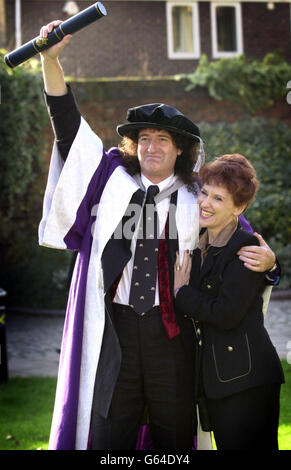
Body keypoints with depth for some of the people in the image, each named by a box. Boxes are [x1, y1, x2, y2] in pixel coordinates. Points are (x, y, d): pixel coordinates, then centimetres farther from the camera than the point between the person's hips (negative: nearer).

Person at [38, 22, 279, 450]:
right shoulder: (111, 179, 9)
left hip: (173, 331, -1)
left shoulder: (197, 199, 5)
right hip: (115, 331, 1)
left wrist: (266, 259, -17)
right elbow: (69, 127, 5)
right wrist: (50, 60, -3)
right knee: (108, 433, 6)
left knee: (174, 435, 10)